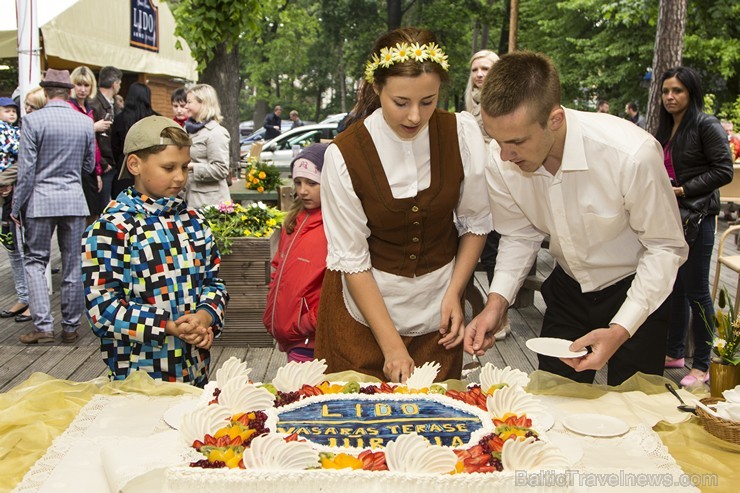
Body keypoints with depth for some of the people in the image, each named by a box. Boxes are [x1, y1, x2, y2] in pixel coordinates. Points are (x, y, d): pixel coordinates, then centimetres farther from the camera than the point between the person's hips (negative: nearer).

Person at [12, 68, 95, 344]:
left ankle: (43, 326, 0)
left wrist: (17, 207, -1)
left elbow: (26, 170, -9)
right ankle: (70, 327, 16)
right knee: (73, 264, 9)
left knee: (35, 261, 9)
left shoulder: (32, 120, -9)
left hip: (41, 200, -2)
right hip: (74, 200, 3)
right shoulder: (86, 122, 1)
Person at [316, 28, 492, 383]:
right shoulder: (345, 154, -18)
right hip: (367, 303, -2)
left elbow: (475, 223, 0)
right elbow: (351, 259, -14)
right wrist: (392, 345, -15)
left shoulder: (462, 133, -12)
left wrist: (453, 293, -9)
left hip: (436, 312, 2)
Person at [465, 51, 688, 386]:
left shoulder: (632, 154, -34)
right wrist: (496, 302, -18)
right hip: (568, 289, 3)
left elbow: (666, 247, -21)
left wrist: (620, 330, -29)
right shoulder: (500, 161, -21)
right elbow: (520, 236, -3)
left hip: (636, 294, -3)